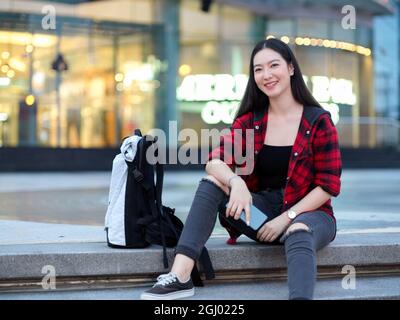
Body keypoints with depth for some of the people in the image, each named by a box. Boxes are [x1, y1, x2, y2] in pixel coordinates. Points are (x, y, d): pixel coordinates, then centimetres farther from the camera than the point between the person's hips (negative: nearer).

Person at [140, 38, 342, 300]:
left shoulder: (319, 121, -7)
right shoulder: (249, 120, 4)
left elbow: (328, 185, -9)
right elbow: (215, 162, -10)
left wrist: (286, 218, -18)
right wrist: (236, 182, -32)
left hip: (306, 212, -4)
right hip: (261, 209, 4)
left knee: (299, 233, -39)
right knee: (214, 180, -19)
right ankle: (180, 276, -30)